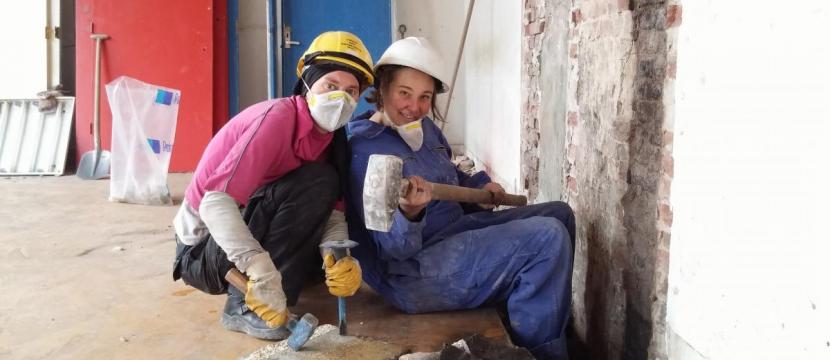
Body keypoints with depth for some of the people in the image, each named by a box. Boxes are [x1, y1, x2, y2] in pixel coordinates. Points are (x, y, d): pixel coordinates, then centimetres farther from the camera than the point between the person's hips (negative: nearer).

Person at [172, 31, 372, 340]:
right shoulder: (278, 117, -24)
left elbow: (332, 210, -7)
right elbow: (215, 202, -33)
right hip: (203, 248, -8)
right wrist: (262, 271, -45)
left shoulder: (331, 135, 0)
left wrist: (339, 256, -29)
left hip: (248, 234, 8)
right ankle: (244, 305, -22)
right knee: (315, 182, -26)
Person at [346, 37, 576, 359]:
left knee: (559, 213, 16)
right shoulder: (366, 150, -19)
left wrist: (479, 185, 9)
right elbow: (395, 249, -22)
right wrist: (409, 214, -41)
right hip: (416, 272, -9)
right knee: (548, 237, -22)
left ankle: (549, 320, 29)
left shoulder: (424, 127, 7)